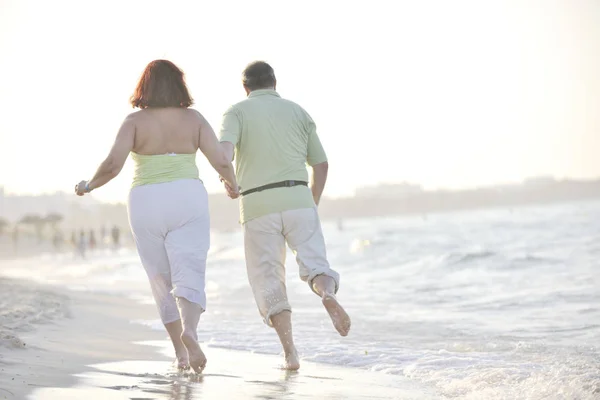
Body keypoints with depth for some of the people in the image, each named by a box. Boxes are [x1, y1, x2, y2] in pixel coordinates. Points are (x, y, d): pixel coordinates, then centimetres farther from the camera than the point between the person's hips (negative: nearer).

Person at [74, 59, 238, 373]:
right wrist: (234, 184, 19)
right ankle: (189, 331, -33)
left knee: (163, 281, 14)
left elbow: (112, 165, -11)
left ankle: (180, 353, 16)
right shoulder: (194, 119, 3)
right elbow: (221, 162, -2)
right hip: (188, 199, 0)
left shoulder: (135, 121, -1)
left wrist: (88, 186, 7)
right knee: (189, 278, -4)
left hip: (146, 203, 0)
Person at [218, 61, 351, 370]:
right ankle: (328, 295, -34)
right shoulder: (298, 112, 16)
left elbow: (225, 148, -14)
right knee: (315, 268, 2)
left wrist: (227, 180, -29)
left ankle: (290, 352, -6)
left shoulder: (237, 112, 9)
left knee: (268, 283, 8)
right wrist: (313, 204, 30)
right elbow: (321, 164, 17)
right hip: (297, 201, 1)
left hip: (258, 207, -1)